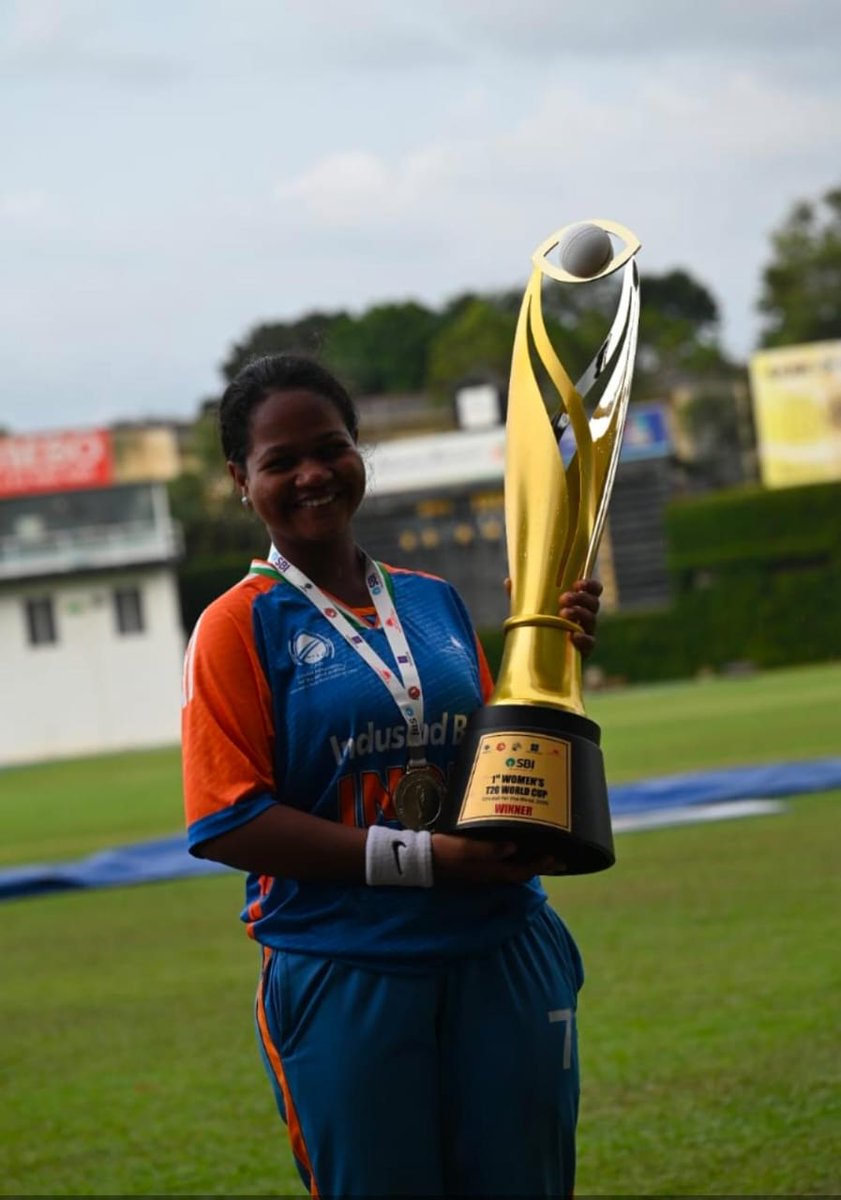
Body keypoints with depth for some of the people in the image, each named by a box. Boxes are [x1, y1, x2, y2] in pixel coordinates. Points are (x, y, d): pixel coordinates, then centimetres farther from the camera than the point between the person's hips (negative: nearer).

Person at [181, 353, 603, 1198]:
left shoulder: (433, 602, 12)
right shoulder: (240, 625, -3)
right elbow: (228, 826, -12)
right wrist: (423, 859, -18)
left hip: (503, 961, 4)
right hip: (343, 982, -4)